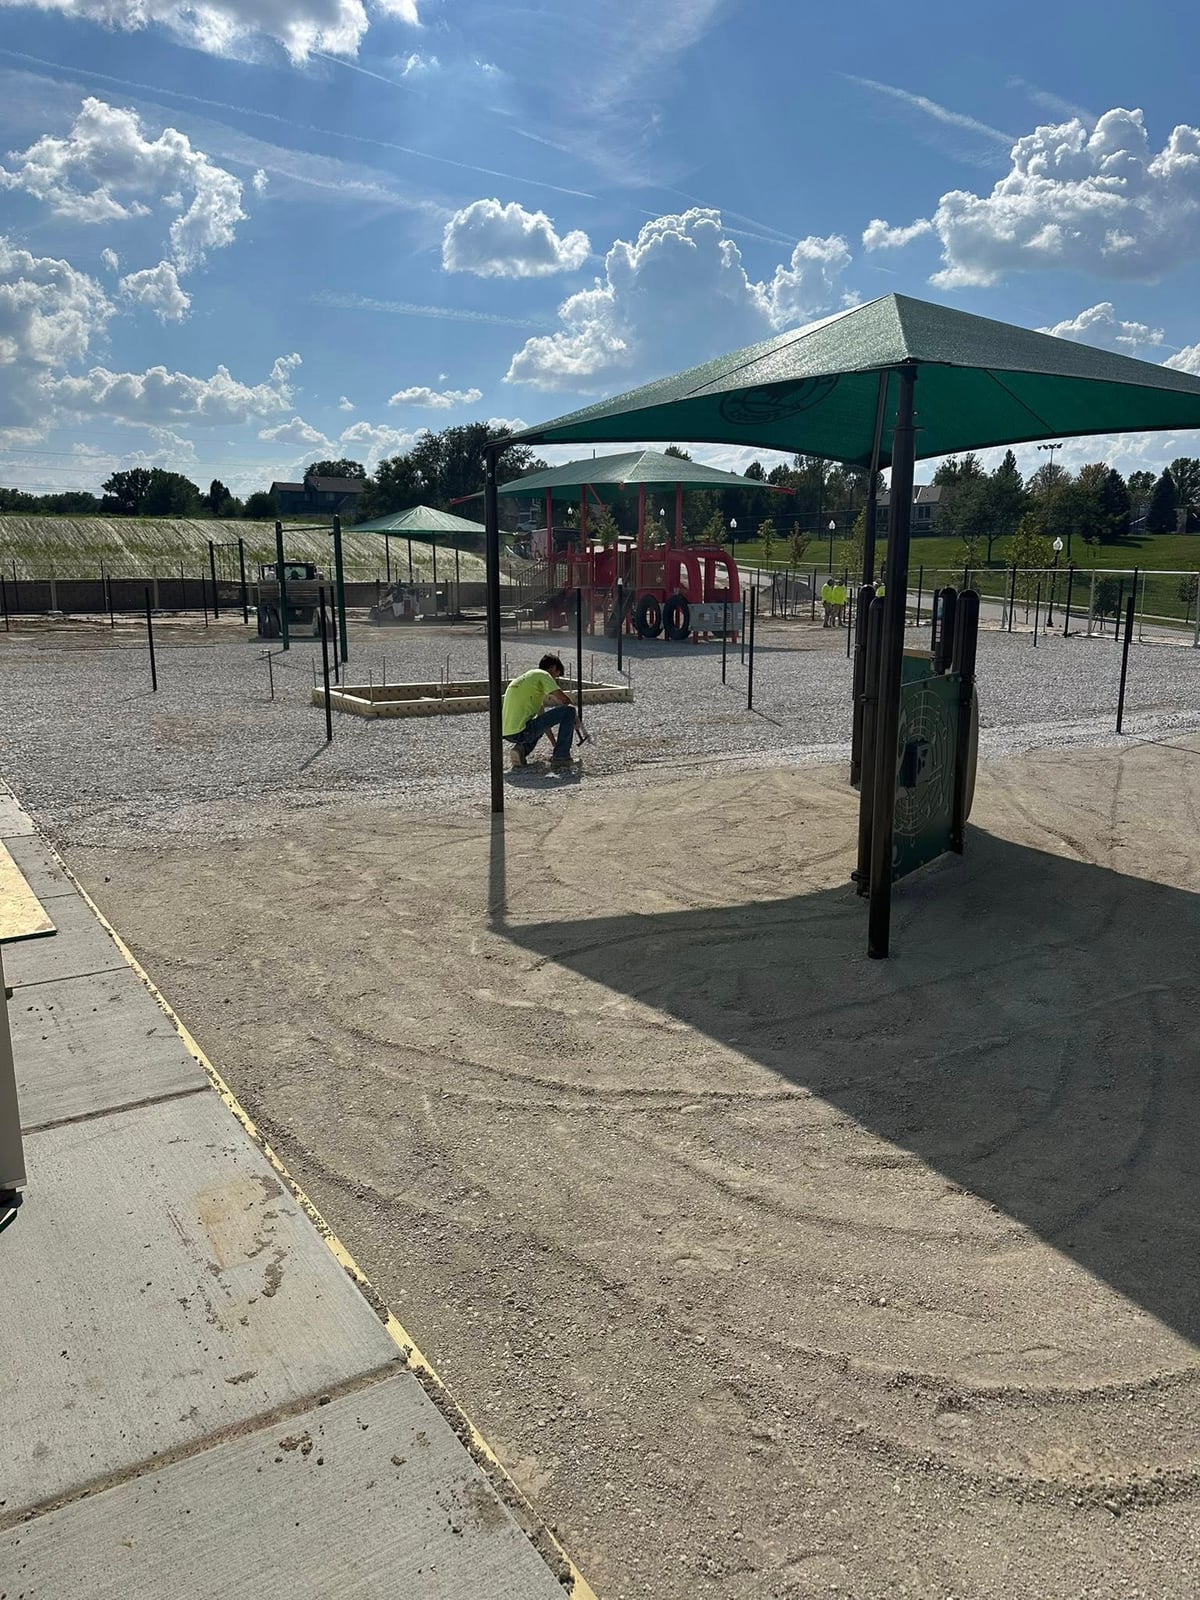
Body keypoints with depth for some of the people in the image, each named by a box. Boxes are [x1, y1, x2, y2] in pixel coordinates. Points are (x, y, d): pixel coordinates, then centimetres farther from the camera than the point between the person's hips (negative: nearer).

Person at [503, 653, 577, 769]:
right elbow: (565, 700, -9)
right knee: (568, 710, -5)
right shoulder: (543, 675, 1)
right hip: (521, 732, -9)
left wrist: (555, 744, 35)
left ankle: (521, 749, 13)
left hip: (507, 733, 9)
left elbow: (542, 715, 33)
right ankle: (560, 757, -1)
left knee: (540, 722, 41)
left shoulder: (527, 677, 29)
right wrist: (574, 720, 11)